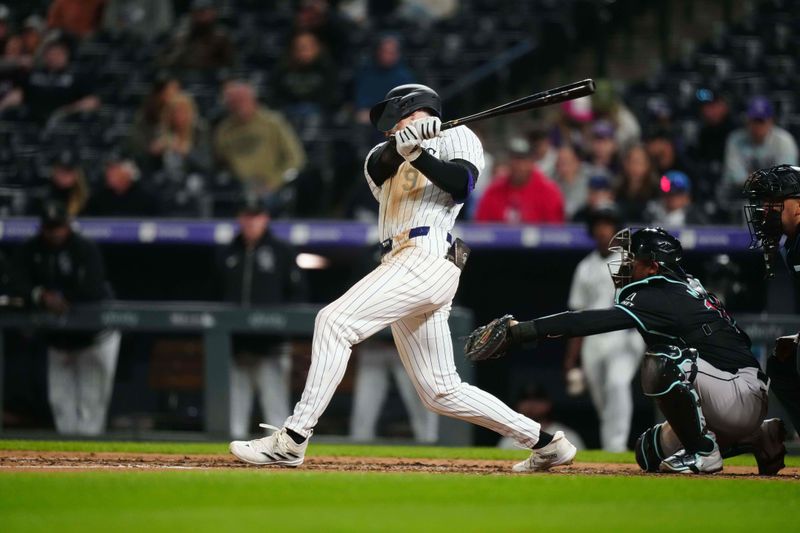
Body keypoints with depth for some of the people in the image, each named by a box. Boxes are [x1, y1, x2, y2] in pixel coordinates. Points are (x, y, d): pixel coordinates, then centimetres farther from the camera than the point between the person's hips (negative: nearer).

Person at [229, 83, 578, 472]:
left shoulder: (456, 137, 12)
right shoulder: (381, 159, 29)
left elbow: (463, 183, -9)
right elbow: (381, 164, 3)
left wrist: (417, 153, -12)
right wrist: (402, 145, -17)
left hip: (427, 256, -8)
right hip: (403, 265, 8)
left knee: (335, 321, -20)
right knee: (441, 392, 6)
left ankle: (292, 440, -26)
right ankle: (546, 443, 14)